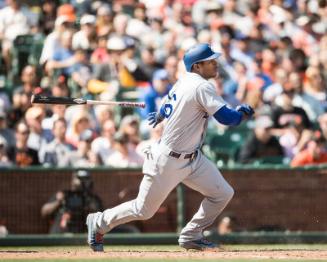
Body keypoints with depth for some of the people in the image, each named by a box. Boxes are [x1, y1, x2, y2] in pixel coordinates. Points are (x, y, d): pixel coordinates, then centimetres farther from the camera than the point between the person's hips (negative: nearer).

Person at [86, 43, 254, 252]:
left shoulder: (183, 82, 5)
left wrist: (160, 115, 42)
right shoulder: (201, 87, -22)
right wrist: (243, 113, -6)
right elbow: (226, 117, -27)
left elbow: (167, 106, 20)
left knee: (223, 194, 1)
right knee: (143, 210, 4)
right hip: (167, 161, -9)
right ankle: (98, 223, 26)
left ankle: (191, 236, 13)